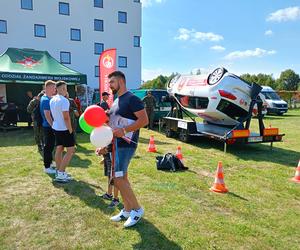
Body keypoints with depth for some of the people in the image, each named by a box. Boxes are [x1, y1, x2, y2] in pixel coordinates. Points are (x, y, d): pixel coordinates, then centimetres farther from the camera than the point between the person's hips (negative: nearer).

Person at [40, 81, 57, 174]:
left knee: (50, 146, 19)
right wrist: (53, 126, -22)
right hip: (49, 126, -10)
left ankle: (49, 163, 32)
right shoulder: (46, 100, -18)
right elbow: (47, 115, -23)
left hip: (49, 126, 10)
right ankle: (47, 167, 7)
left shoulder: (48, 98, 13)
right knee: (48, 146, -2)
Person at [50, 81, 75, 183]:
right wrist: (70, 130, -15)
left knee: (59, 149, 12)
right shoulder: (64, 100, -19)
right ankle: (60, 174, -3)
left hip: (56, 128, 9)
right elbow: (66, 117, -22)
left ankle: (59, 172, 19)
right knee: (70, 150, -2)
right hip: (65, 129, -9)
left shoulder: (52, 100, 9)